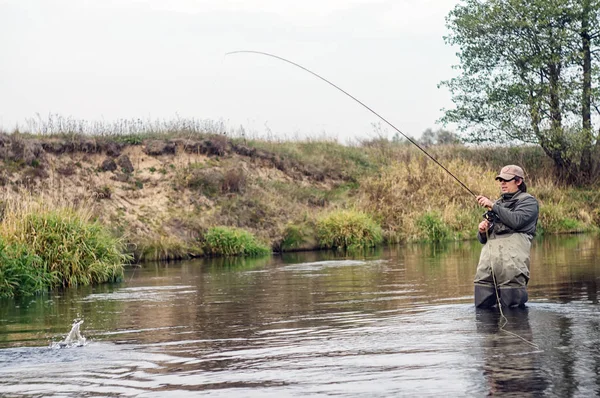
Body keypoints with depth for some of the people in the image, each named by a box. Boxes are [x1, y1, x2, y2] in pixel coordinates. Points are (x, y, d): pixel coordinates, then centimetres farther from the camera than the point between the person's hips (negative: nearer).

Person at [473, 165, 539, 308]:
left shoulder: (528, 201, 9)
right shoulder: (498, 203, 29)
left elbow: (516, 221, -13)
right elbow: (483, 239, 28)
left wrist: (493, 206, -9)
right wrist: (482, 231, 5)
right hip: (488, 257, 6)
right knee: (482, 307, 2)